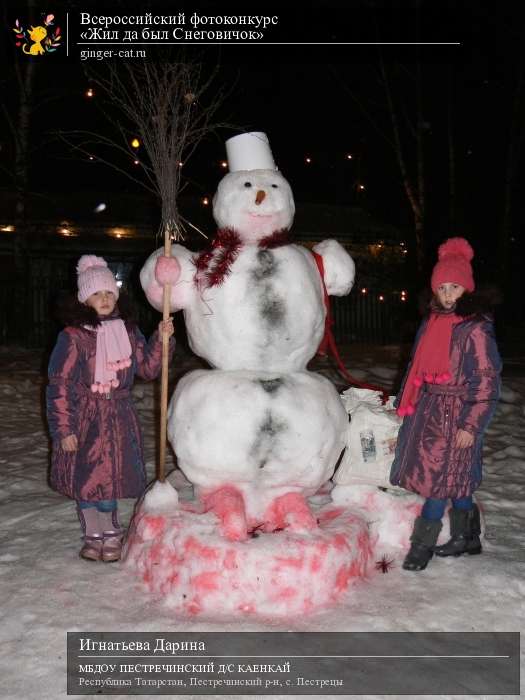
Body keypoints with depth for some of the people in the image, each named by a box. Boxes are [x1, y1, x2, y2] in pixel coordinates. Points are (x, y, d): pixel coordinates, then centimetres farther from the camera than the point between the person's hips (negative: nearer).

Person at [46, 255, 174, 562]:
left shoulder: (128, 330, 5)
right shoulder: (73, 336, -10)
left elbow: (148, 369, 10)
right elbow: (60, 385, -10)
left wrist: (161, 339, -4)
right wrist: (64, 429, -12)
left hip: (120, 418, 3)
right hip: (84, 419, -3)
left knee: (112, 477, 8)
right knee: (87, 479, 6)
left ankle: (111, 534, 27)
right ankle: (94, 536, 25)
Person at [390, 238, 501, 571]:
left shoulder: (476, 329, -14)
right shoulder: (432, 323, 8)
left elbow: (487, 383, -14)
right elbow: (418, 368, 16)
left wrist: (471, 425, -15)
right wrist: (407, 406, 17)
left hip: (455, 414, -7)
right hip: (428, 410, 7)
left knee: (440, 478, -2)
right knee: (456, 481, 16)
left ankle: (423, 544, 11)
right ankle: (466, 539, 30)